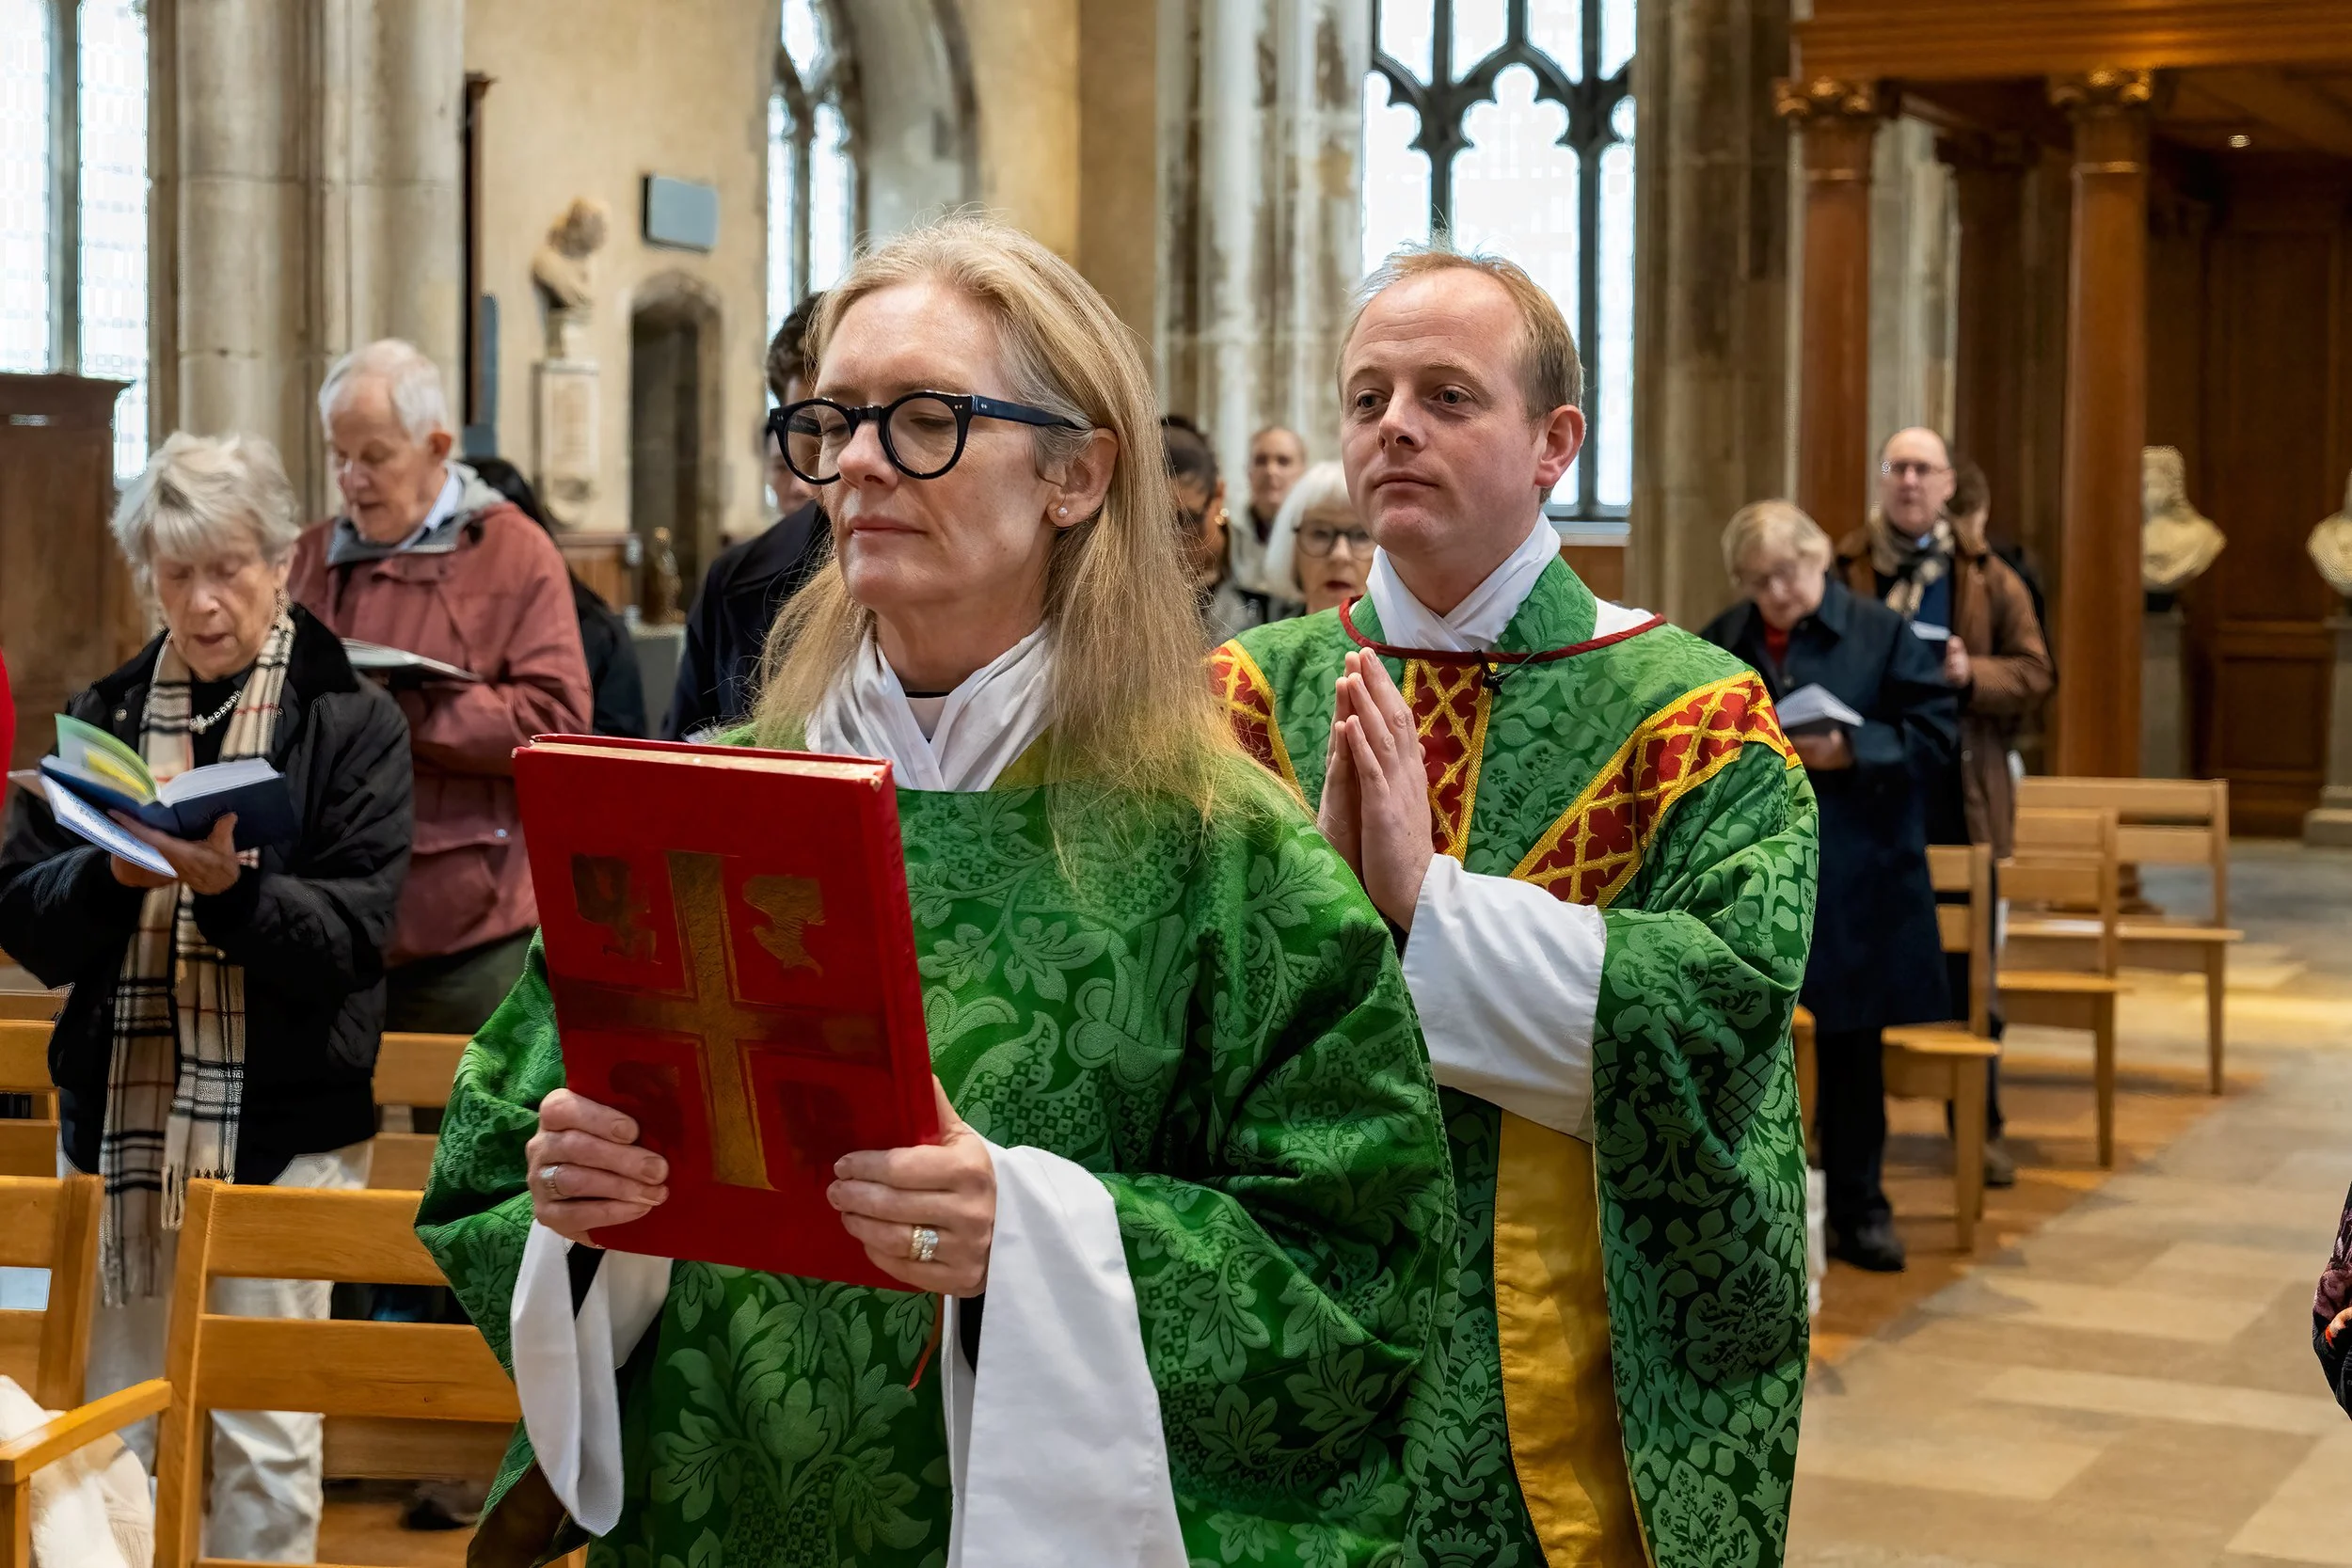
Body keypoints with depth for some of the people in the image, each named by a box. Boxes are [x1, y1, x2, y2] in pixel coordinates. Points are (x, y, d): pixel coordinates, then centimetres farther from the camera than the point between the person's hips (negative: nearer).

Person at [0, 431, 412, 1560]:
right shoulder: (104, 716, 9)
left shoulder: (349, 721, -2)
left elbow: (355, 935, -11)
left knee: (264, 1434, 2)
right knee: (115, 1429, 10)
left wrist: (232, 885, -28)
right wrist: (114, 873, -18)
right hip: (117, 1112, 4)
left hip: (283, 1124, -3)